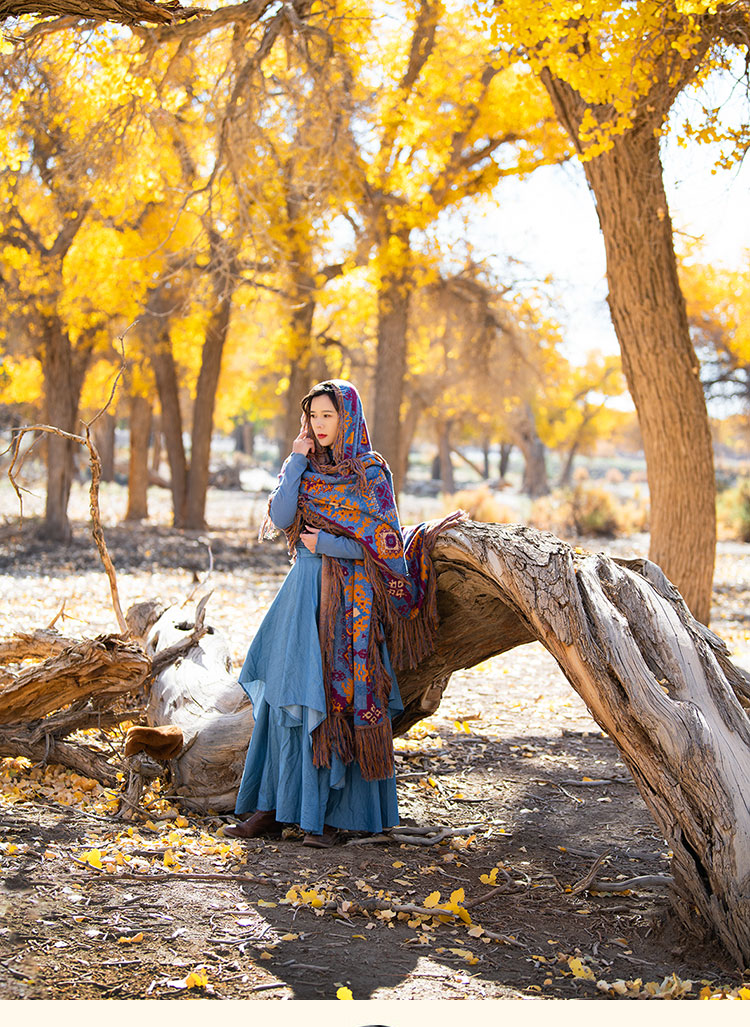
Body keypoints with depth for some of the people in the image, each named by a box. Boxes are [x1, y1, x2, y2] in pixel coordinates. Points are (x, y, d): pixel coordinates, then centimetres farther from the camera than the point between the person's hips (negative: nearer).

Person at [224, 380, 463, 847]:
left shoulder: (372, 471, -3)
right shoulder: (306, 467, 10)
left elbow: (386, 544, -7)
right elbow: (281, 519, -5)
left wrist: (327, 545, -10)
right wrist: (296, 461, -6)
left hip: (351, 598, -4)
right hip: (305, 592, 5)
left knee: (341, 701, -3)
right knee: (287, 696, 2)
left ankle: (335, 813, 4)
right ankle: (275, 807, 8)